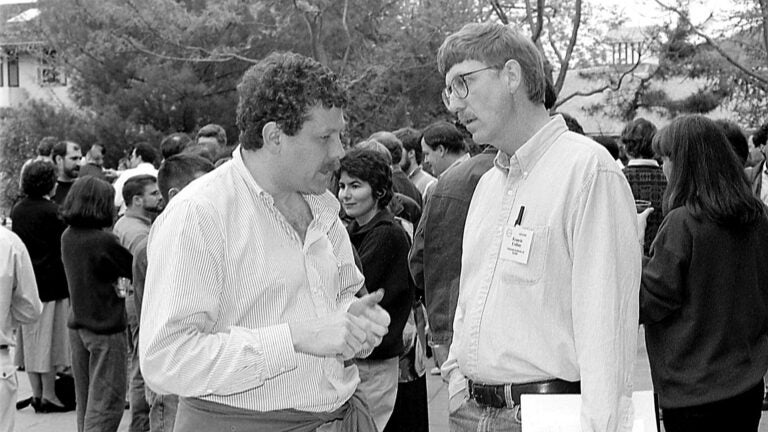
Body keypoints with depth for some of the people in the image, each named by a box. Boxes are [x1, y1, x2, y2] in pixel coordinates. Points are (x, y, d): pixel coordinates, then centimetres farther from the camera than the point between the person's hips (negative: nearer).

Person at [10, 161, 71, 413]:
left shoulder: (17, 210, 5)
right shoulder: (51, 211, -15)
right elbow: (63, 246, -13)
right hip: (51, 283, -6)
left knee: (30, 339, 12)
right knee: (49, 338, 2)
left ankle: (36, 394, 19)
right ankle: (48, 397, 6)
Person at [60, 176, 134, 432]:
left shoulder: (68, 236, 2)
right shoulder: (104, 241, -20)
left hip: (77, 325, 8)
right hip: (105, 327, -7)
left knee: (84, 399, 18)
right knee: (106, 401, 0)